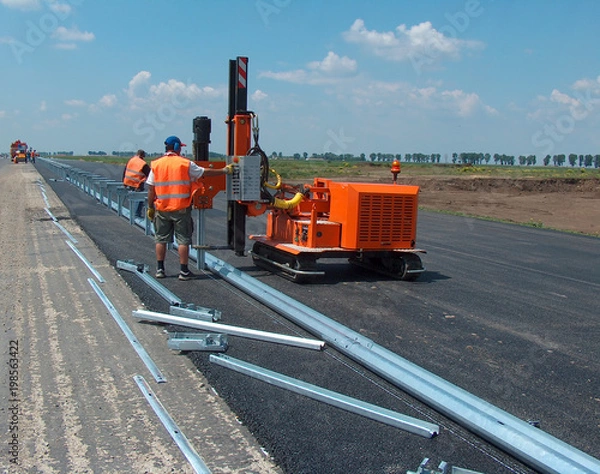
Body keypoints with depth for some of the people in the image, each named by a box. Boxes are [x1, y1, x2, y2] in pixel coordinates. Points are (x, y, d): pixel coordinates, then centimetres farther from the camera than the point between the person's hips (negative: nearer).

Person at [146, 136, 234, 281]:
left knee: (161, 239, 13)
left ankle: (160, 269, 17)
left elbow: (151, 189, 3)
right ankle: (184, 271, 5)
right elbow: (205, 172, 2)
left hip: (161, 209, 3)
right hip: (181, 209, -3)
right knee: (183, 240, 3)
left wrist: (150, 207, 12)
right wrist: (225, 171, 13)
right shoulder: (185, 164, -5)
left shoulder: (156, 164, 3)